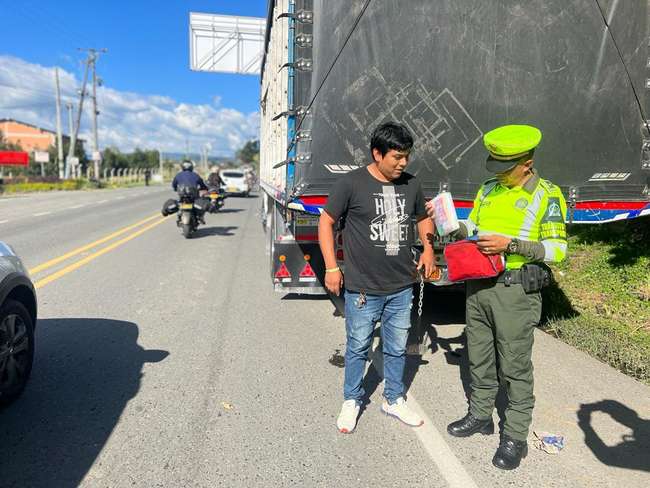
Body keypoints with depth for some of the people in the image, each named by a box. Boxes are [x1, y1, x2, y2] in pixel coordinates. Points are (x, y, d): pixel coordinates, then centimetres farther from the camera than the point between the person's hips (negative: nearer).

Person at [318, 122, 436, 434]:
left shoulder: (411, 184, 4)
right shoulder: (352, 183, -11)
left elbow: (423, 217, 22)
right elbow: (326, 222, -5)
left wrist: (428, 249, 7)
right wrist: (331, 268, -8)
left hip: (402, 288, 5)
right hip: (362, 289, -4)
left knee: (397, 348, 17)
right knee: (358, 348, 11)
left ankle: (394, 400, 38)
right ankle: (351, 401, 33)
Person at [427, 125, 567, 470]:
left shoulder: (546, 196, -7)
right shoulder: (488, 189, 10)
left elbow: (556, 248, -10)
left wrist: (511, 244, -21)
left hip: (515, 292, -6)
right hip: (478, 285, 6)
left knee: (515, 366, 4)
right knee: (479, 357, 17)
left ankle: (515, 437, 20)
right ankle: (480, 415, 35)